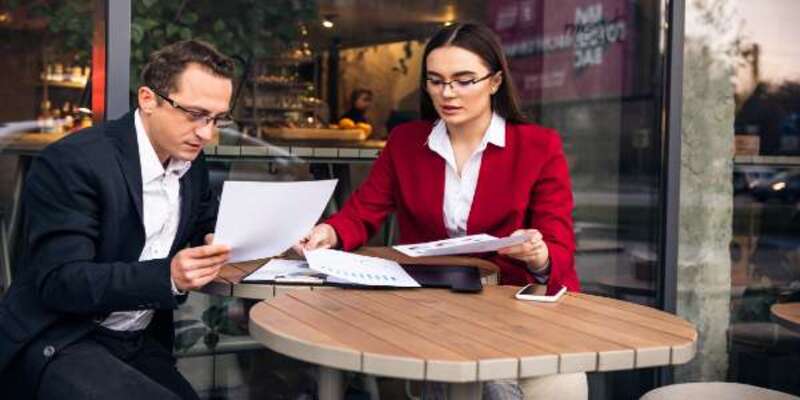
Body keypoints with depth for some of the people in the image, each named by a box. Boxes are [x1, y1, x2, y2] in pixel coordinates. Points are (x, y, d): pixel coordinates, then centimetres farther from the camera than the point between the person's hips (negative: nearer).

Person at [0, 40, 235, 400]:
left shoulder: (191, 162, 5)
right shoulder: (72, 162, -17)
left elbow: (208, 229, 20)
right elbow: (59, 282, -22)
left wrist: (227, 244, -5)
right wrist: (167, 276, -35)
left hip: (142, 343, 6)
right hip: (61, 342, -6)